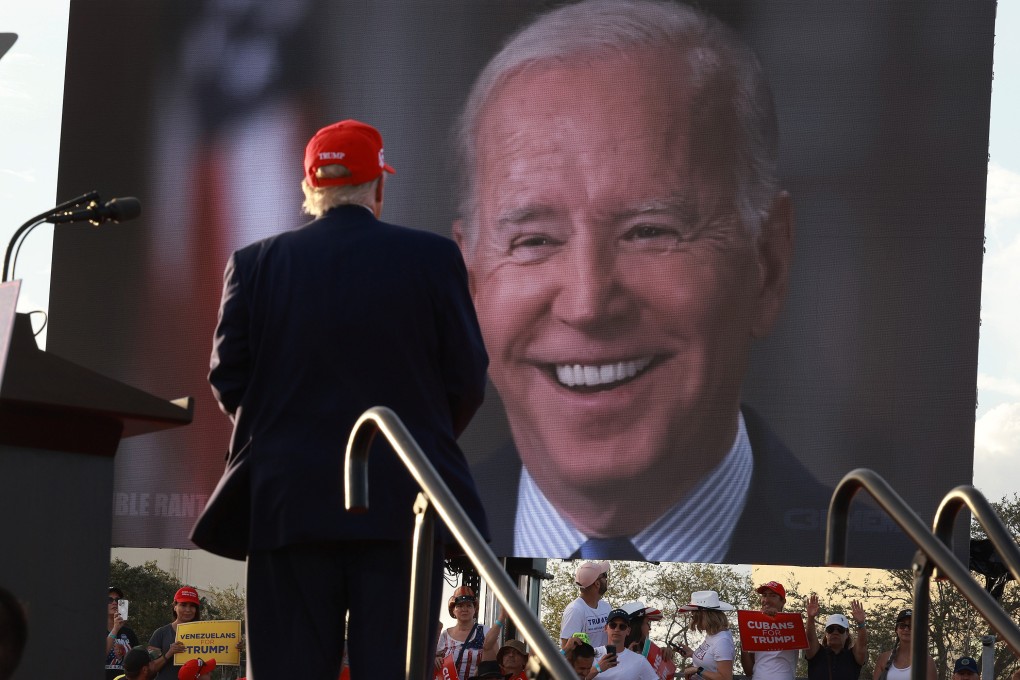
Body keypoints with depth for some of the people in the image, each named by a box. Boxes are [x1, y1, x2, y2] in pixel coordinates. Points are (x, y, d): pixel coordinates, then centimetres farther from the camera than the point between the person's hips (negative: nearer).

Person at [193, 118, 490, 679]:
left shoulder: (254, 264, 4)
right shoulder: (433, 258, 1)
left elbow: (228, 380, 4)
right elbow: (467, 379, 2)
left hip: (288, 504, 1)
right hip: (401, 504, -1)